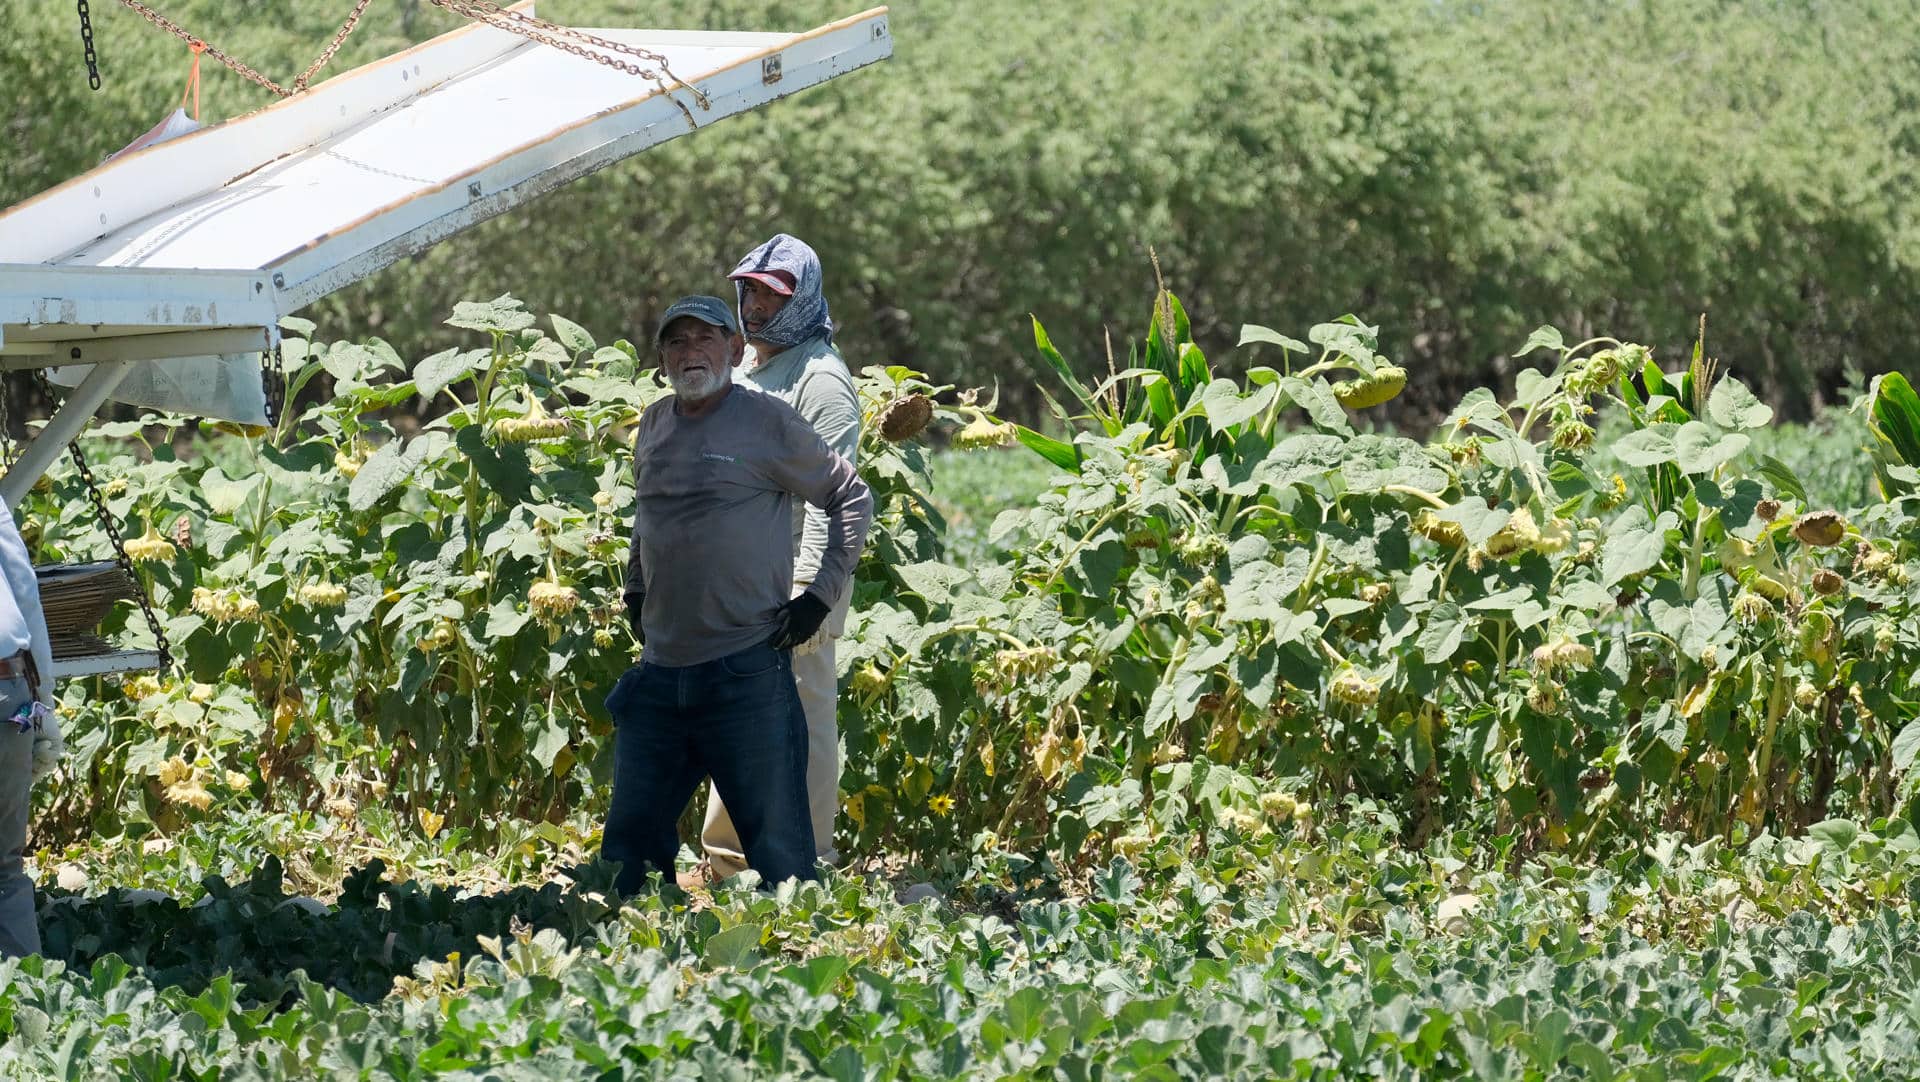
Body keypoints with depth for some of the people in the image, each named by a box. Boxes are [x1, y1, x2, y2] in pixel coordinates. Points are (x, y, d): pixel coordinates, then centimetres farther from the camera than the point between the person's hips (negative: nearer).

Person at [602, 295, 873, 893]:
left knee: (778, 847, -4)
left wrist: (820, 596, -2)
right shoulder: (653, 426, 12)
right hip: (660, 671, 6)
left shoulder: (769, 423, -4)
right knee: (629, 841, 8)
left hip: (747, 671, -6)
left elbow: (852, 499, 4)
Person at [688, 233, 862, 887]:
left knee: (799, 717, -7)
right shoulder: (746, 367, 18)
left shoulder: (819, 376, -11)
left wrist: (808, 587, -24)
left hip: (792, 579, -9)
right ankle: (725, 862, 20)